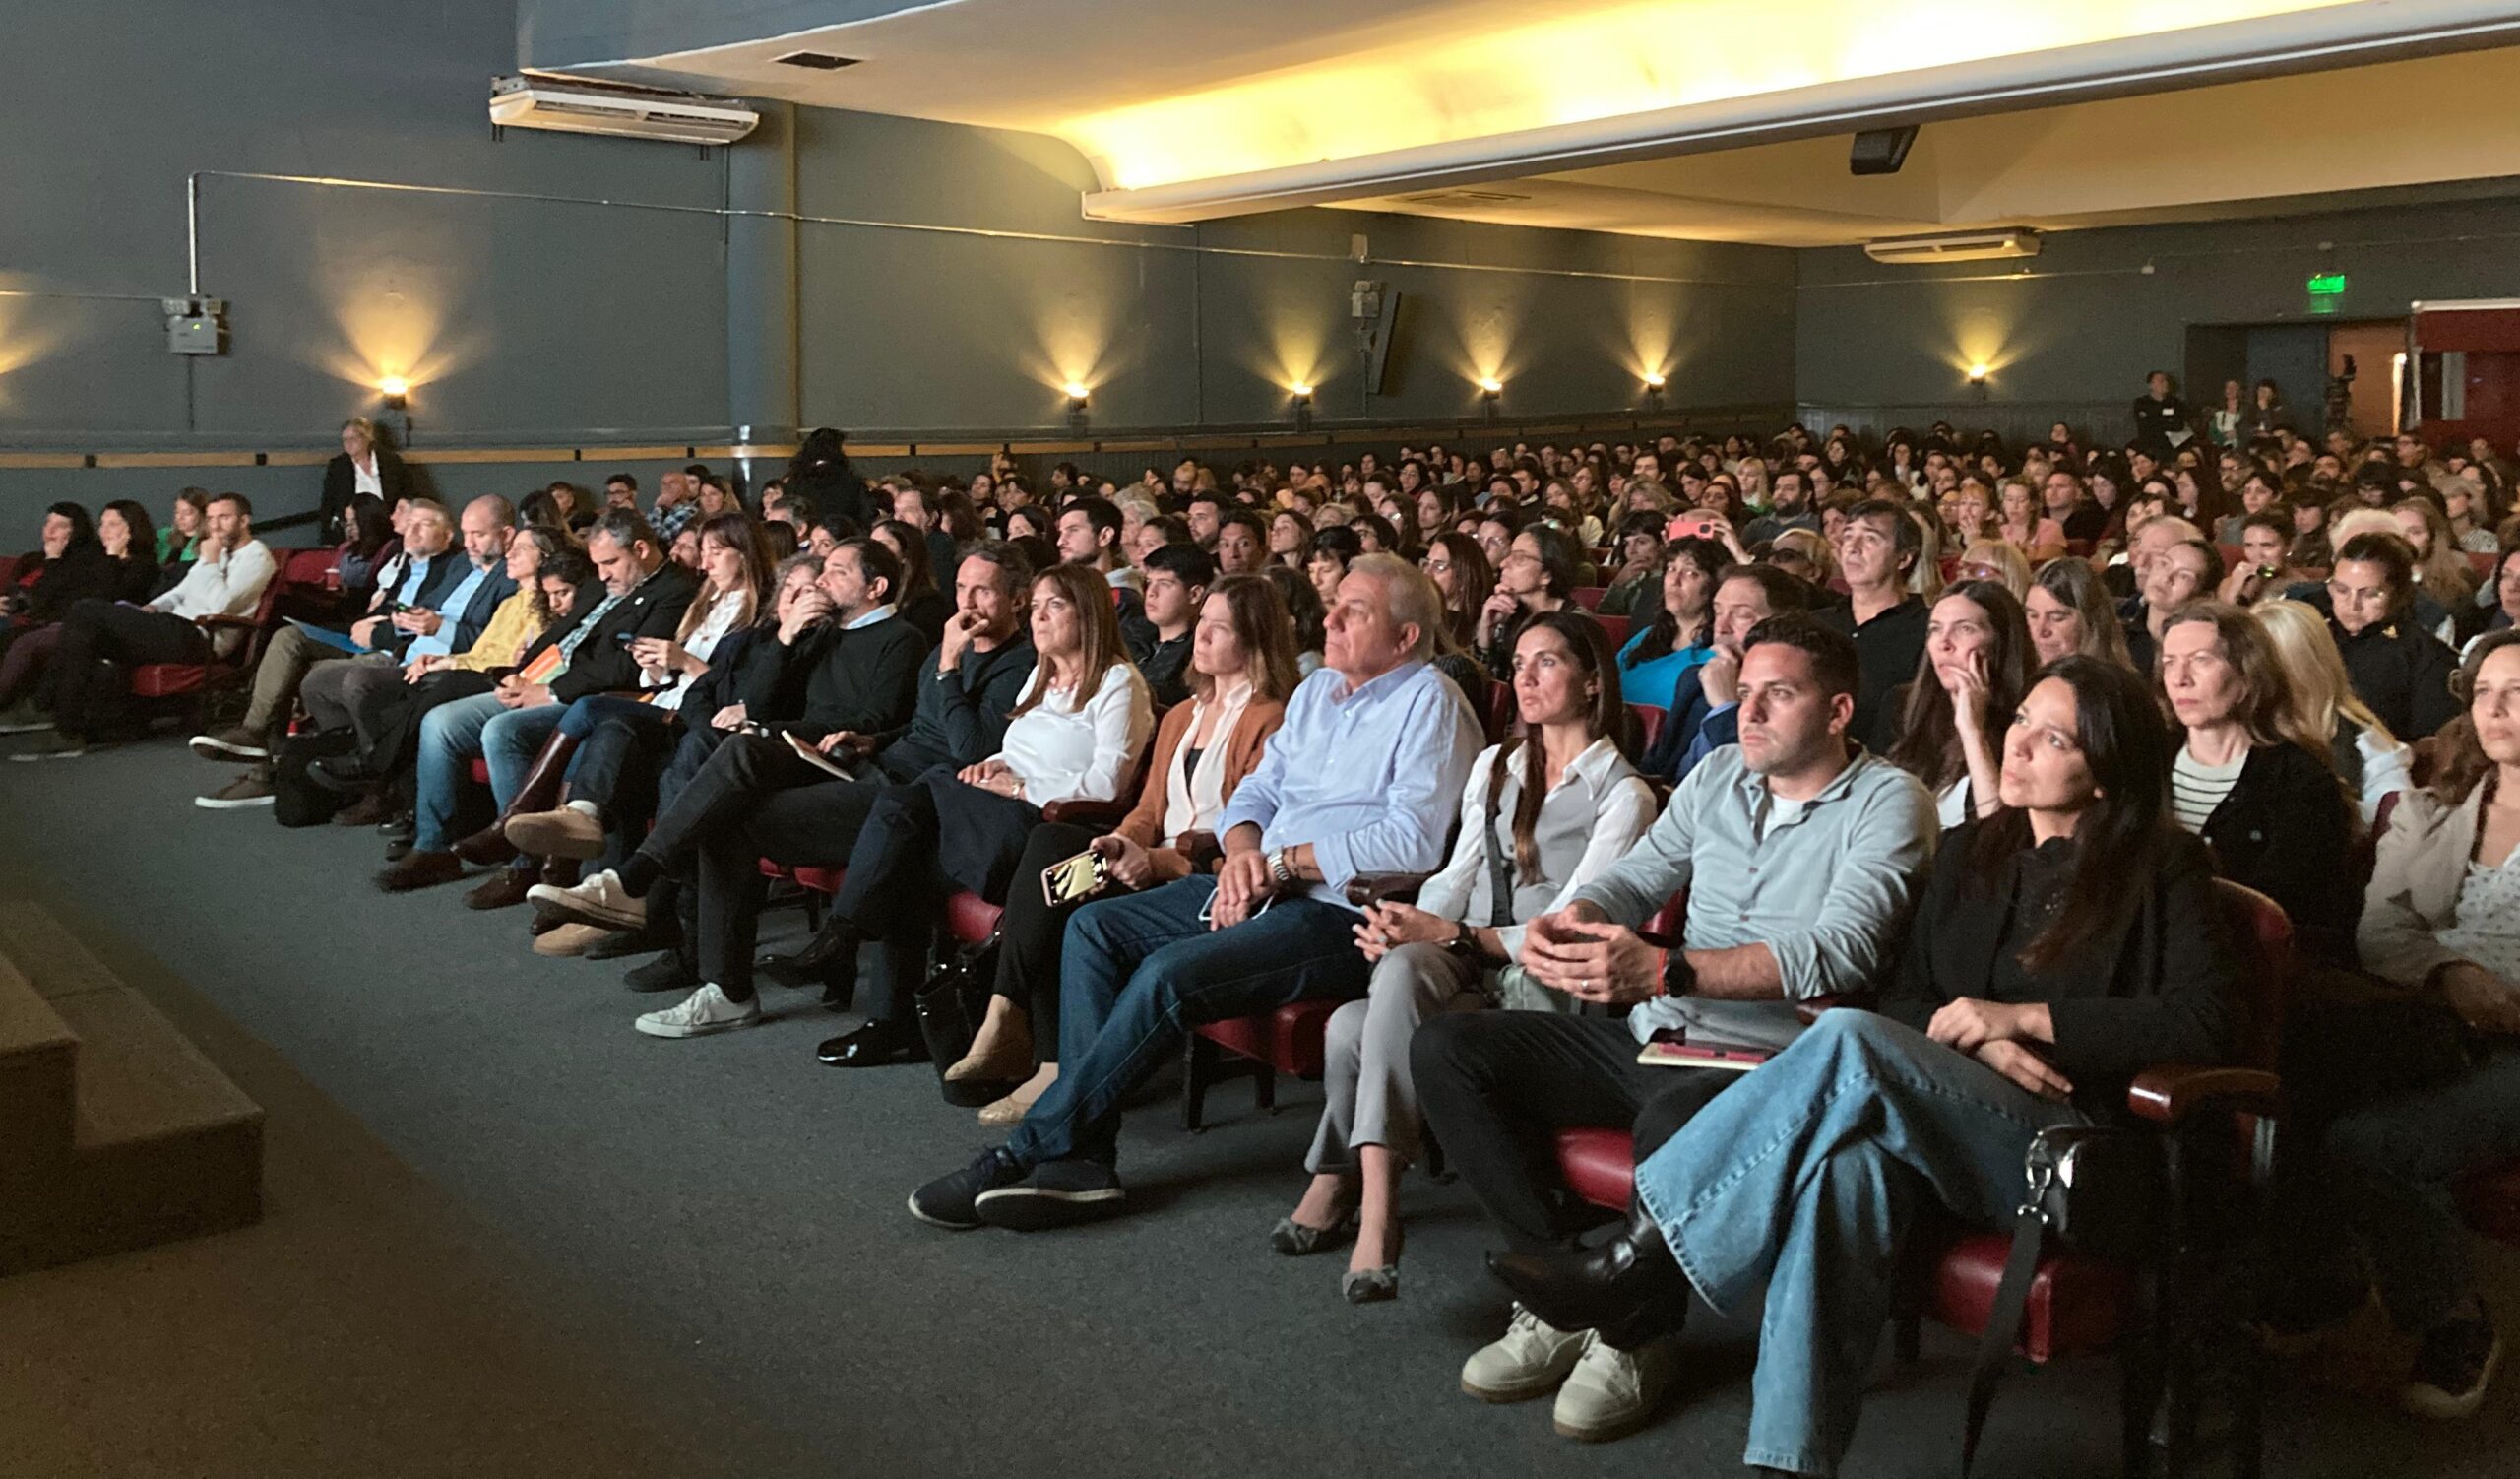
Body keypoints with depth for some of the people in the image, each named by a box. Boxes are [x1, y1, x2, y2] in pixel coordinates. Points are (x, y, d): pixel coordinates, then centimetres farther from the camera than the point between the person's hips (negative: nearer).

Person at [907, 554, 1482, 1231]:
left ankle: (1031, 1150, -15)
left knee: (1168, 972, -27)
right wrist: (1242, 853, -4)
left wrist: (1282, 860, -13)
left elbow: (1414, 841, -17)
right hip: (1261, 888, 9)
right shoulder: (1316, 690, 20)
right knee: (1094, 927, -5)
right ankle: (1082, 1155, -12)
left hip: (1342, 911, -9)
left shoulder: (1429, 700, -7)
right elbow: (1254, 794, 20)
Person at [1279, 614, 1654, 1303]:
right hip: (1463, 968, 5)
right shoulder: (1494, 765, 20)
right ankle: (1372, 1192, -24)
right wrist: (1404, 923, -8)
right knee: (1400, 964, -32)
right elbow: (1457, 876, 14)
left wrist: (1451, 934, -20)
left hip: (1540, 984, -5)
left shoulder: (1622, 794, -1)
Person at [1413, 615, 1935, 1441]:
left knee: (1674, 1122, -41)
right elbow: (1637, 877, 14)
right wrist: (1572, 920, -13)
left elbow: (1840, 953, -20)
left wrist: (1665, 971, -31)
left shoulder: (1888, 803, -6)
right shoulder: (1719, 775, 15)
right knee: (1445, 1051, -7)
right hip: (1649, 1038, 7)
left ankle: (1631, 1336, -12)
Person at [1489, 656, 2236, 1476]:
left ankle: (1643, 1262, -29)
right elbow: (1903, 1000, 16)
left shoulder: (2162, 869, 4)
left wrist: (2021, 1017, -11)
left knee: (1848, 1041, -32)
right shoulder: (1971, 852, 19)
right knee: (1852, 1159, -37)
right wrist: (1973, 1041, -6)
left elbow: (2201, 1022, -8)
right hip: (1943, 1134, 5)